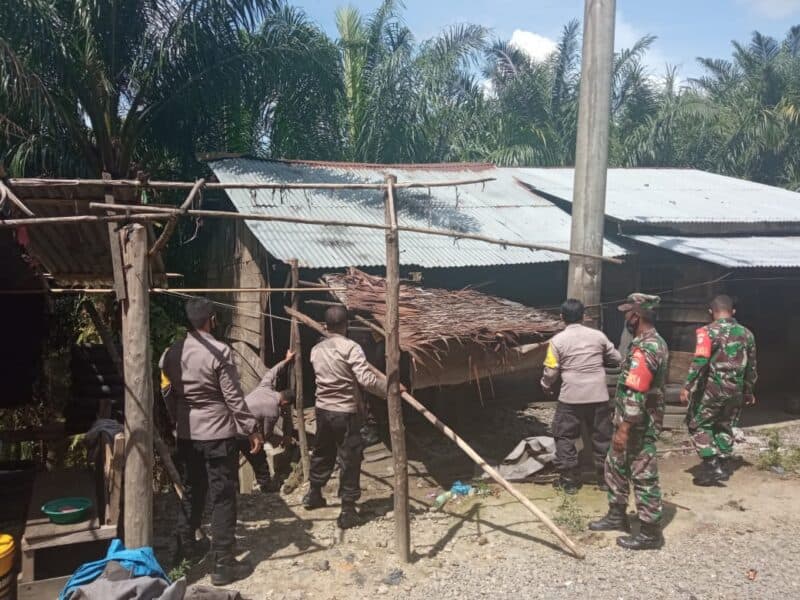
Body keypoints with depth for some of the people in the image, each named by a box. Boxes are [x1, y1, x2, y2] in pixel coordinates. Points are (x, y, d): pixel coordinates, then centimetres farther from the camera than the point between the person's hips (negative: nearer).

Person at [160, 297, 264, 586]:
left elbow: (169, 395, 10)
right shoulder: (219, 352, -16)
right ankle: (223, 564, 3)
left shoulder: (171, 353, 2)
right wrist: (252, 429, -7)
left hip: (186, 434, 6)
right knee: (223, 497, 0)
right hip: (218, 434, -6)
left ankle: (186, 547, 31)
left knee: (191, 491, 19)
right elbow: (234, 397, -14)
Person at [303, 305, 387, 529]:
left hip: (323, 410, 6)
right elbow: (367, 379, -25)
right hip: (346, 413, -6)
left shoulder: (316, 350, 4)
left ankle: (313, 494, 41)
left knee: (322, 453, 24)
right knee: (350, 460, 2)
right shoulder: (350, 347, -16)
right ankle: (347, 512, 6)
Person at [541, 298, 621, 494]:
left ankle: (569, 480, 13)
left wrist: (546, 387, 15)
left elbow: (551, 372, -5)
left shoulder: (558, 340, -6)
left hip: (571, 397, -2)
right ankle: (605, 477, 25)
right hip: (598, 396, 3)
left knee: (565, 437, 11)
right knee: (602, 437, 15)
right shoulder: (598, 335, 2)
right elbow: (617, 360, 11)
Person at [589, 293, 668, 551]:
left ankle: (651, 532, 12)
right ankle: (617, 515, 32)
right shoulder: (656, 342, 10)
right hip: (644, 420, 10)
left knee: (643, 475, 0)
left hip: (638, 425, -10)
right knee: (616, 465, 20)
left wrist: (624, 429, -25)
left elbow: (635, 394, -27)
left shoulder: (643, 349, -23)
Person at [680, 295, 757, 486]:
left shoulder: (708, 331, -10)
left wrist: (688, 387, -16)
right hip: (735, 391, 6)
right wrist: (748, 391, 26)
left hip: (712, 388, -6)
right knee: (725, 427, 20)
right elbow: (750, 366, 15)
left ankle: (711, 466, -3)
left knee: (698, 425, 6)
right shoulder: (746, 333, 8)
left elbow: (699, 361, -19)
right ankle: (724, 466, 23)